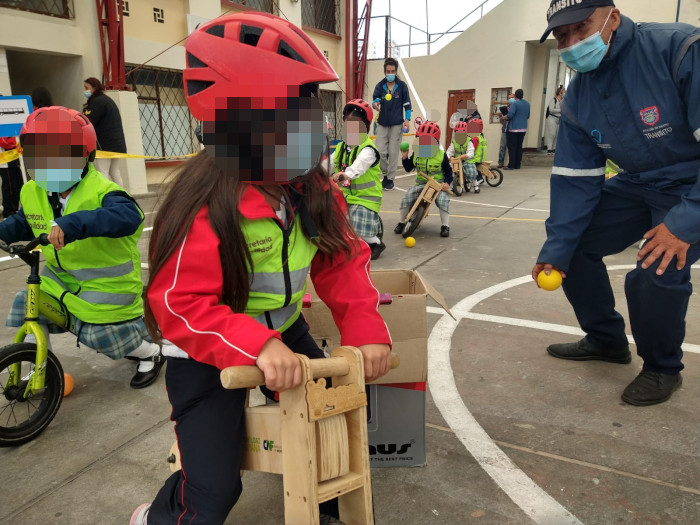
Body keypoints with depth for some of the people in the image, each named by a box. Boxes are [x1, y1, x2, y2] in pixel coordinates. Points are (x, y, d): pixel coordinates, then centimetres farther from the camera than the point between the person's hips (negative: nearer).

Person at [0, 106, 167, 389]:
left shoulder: (101, 191, -26)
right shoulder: (32, 193, -2)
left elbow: (128, 216, -48)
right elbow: (23, 223, 20)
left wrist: (74, 224, -59)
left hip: (106, 282, -7)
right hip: (61, 276, 7)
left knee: (102, 335, -3)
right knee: (26, 306, -2)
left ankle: (150, 353, 29)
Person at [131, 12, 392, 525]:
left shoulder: (313, 188, -9)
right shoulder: (208, 207, -30)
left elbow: (342, 261, -4)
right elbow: (178, 304, -30)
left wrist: (366, 328, -16)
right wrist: (258, 347, -41)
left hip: (283, 328, 7)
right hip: (209, 353, -6)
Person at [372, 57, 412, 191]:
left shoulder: (402, 86, 1)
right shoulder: (380, 86, 4)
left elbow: (407, 104, 3)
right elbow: (375, 98, -9)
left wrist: (407, 119, -9)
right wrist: (375, 103, -33)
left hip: (397, 124, -1)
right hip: (382, 124, 2)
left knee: (393, 152, -1)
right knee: (381, 152, -3)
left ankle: (390, 179, 11)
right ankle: (385, 174, 20)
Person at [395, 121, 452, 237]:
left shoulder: (441, 155, -4)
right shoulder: (416, 154, 4)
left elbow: (448, 171, 0)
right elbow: (408, 169, 9)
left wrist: (447, 183, -16)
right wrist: (405, 157, -5)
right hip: (420, 183, 3)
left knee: (443, 200, -28)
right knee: (406, 199, -16)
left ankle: (445, 226, -13)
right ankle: (402, 222, 4)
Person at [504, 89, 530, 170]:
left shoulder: (515, 103, -13)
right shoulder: (527, 104, 10)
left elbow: (510, 115, -21)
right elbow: (528, 116, 17)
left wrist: (505, 117, -2)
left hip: (514, 128, -7)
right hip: (523, 128, 7)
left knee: (512, 147, -3)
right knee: (519, 147, 10)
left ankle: (511, 165, -5)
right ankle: (517, 165, 11)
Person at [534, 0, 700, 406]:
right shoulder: (578, 97, -5)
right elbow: (575, 180, -3)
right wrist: (556, 249, -9)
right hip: (638, 184, 7)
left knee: (656, 274, -25)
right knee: (576, 245, 3)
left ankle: (663, 368, 5)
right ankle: (606, 340, 25)